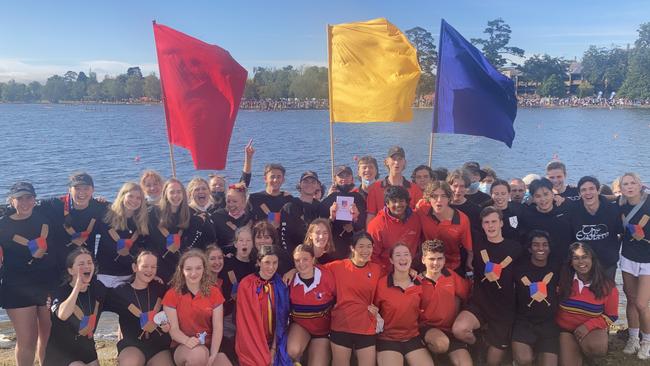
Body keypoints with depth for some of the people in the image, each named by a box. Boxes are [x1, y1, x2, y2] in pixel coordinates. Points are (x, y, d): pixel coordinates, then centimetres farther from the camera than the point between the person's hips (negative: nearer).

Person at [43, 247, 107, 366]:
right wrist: (78, 286, -37)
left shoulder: (97, 288, -1)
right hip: (61, 352, -5)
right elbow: (63, 315, -39)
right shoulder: (60, 291, -16)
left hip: (87, 350, 6)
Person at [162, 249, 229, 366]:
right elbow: (173, 328, -8)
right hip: (182, 347, -1)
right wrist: (187, 341, -30)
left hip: (209, 346, 1)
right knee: (198, 353, -34)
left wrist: (212, 356, -18)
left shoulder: (214, 293, 3)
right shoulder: (172, 295, -2)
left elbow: (218, 327, -4)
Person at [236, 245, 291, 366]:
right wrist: (263, 355, -11)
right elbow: (247, 322, -10)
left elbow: (281, 319, 1)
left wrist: (274, 348, -7)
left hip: (273, 343, 2)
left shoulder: (281, 285, -2)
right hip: (251, 346, -2)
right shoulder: (246, 285, -11)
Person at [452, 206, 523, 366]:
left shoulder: (514, 247, -3)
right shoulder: (478, 244, 0)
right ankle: (477, 344, 4)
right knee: (459, 329, -29)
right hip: (479, 303, 1)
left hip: (504, 309, 0)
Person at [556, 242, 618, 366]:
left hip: (592, 329, 0)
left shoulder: (607, 286, -10)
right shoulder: (563, 279, -12)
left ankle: (582, 349, 4)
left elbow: (611, 316, -2)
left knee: (597, 348, -34)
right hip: (565, 329, 0)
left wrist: (588, 326, -15)